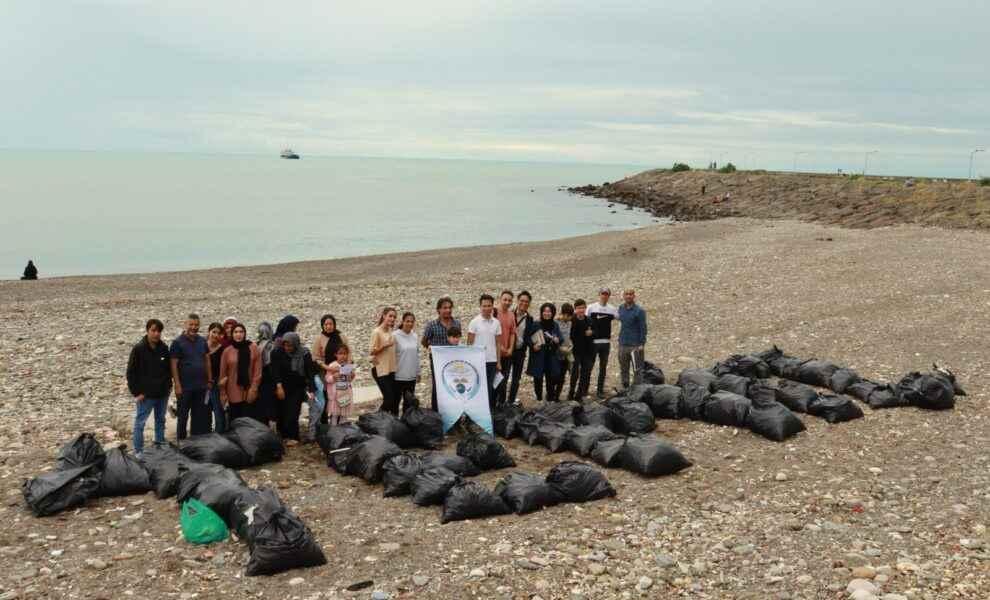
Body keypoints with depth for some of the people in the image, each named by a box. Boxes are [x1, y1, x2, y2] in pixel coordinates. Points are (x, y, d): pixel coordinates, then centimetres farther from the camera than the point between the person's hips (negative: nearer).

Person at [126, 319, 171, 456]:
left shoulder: (164, 348, 3)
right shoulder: (138, 349, -10)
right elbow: (131, 373, -9)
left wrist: (169, 386, 8)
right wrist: (136, 392, -11)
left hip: (162, 393, 5)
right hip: (145, 394, -5)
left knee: (161, 421, 14)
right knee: (140, 423, 0)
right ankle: (138, 452, 8)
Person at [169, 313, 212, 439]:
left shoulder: (202, 341, 7)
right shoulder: (178, 342, -7)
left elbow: (207, 361, 13)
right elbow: (174, 365, -9)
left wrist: (209, 381, 8)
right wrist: (177, 385, -15)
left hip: (201, 387, 4)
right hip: (185, 387, -4)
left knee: (200, 417, 9)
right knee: (183, 416, 6)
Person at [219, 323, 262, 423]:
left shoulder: (253, 348, 1)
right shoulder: (227, 351, 1)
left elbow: (257, 371, -1)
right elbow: (223, 374, 4)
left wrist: (253, 388, -8)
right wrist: (223, 395, 2)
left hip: (249, 394, -1)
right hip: (233, 394, 1)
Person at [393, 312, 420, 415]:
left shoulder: (415, 336, 7)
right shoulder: (395, 336, -10)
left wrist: (418, 372, 13)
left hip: (411, 375, 5)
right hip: (398, 375, -5)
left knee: (409, 400, 11)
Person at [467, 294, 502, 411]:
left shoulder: (496, 323, 7)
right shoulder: (474, 322, -4)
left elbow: (497, 343, 11)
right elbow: (469, 343, -2)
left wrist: (498, 362, 8)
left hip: (492, 361, 4)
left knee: (490, 388, 7)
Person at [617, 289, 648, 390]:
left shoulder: (639, 310, -7)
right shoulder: (621, 309, 10)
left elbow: (643, 328, -8)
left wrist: (642, 343, -15)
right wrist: (620, 339, 12)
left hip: (635, 345, -6)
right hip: (622, 344, 6)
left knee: (637, 370, -4)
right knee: (623, 369, 12)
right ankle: (624, 388, 22)